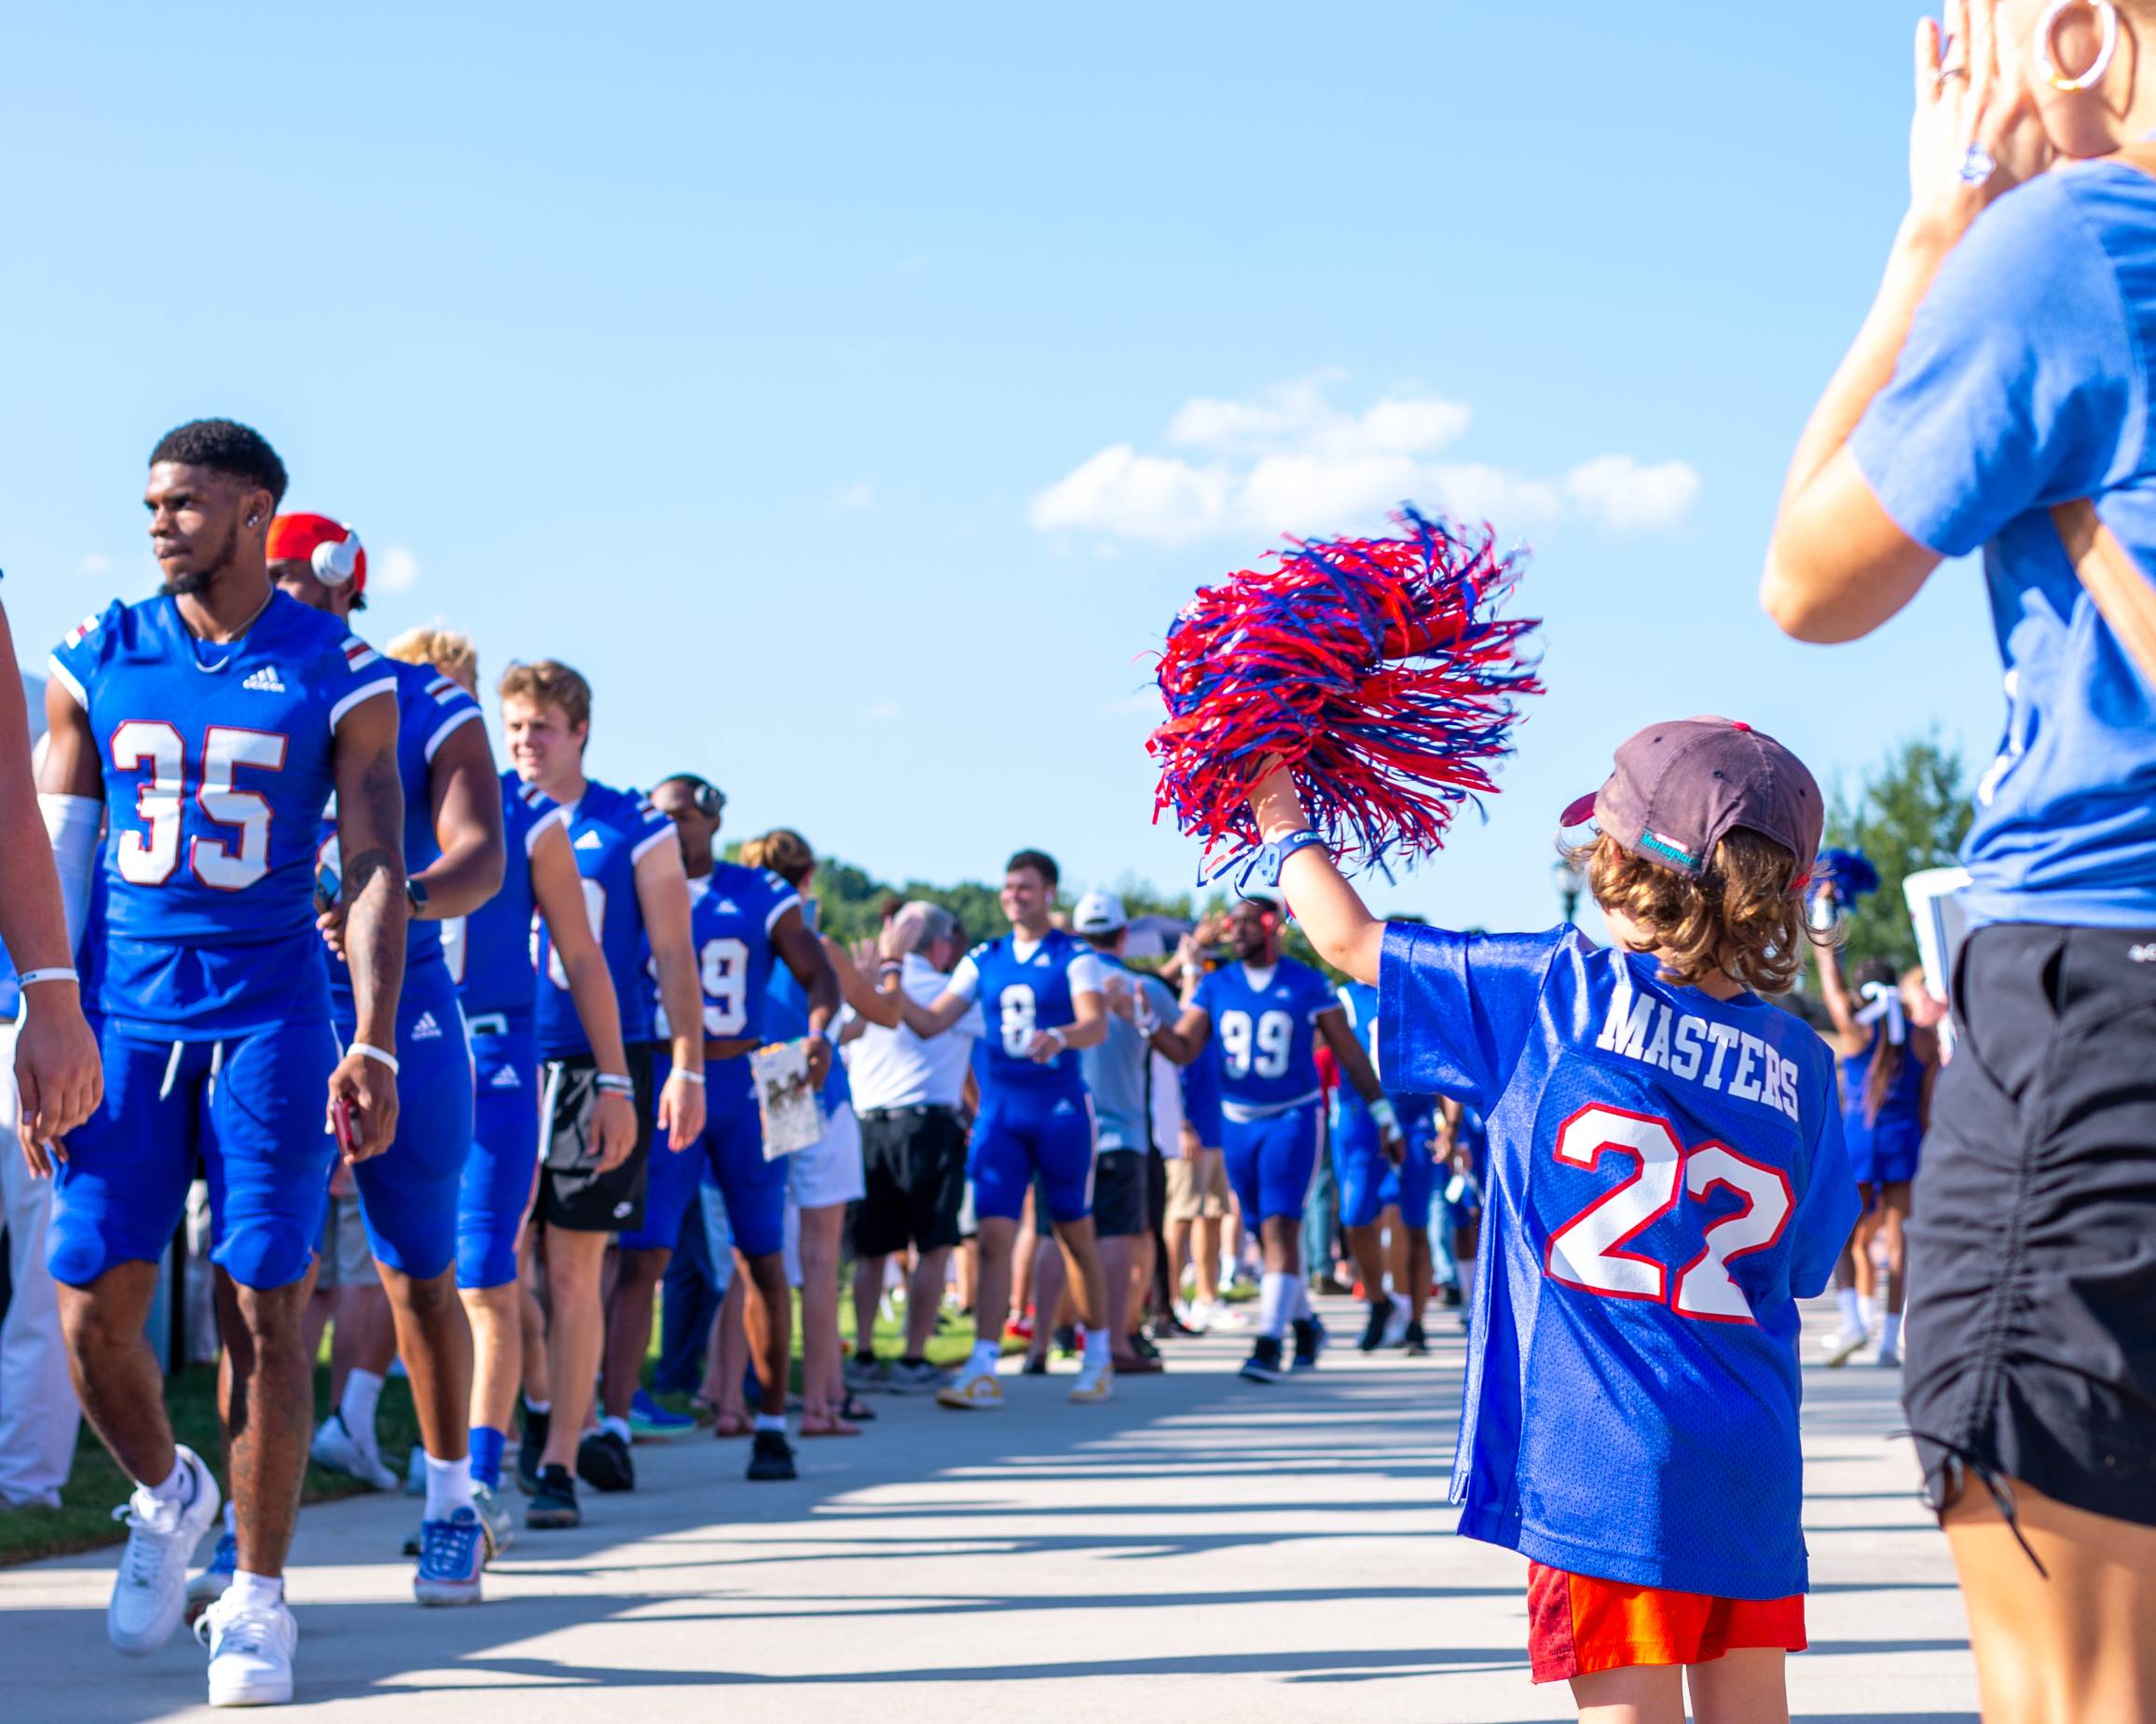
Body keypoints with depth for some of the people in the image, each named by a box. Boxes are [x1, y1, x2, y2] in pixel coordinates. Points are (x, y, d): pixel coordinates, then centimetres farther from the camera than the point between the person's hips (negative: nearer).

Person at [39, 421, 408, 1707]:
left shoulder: (339, 677, -1)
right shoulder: (98, 665, 6)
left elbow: (376, 870, -3)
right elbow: (59, 862, 9)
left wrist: (373, 1045, -12)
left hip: (270, 1021, -2)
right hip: (127, 1017, 2)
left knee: (268, 1313, -2)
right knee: (94, 1311, -1)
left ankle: (258, 1597, 8)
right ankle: (166, 1497, 28)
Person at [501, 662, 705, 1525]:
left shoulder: (634, 829, 2)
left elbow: (673, 958, 3)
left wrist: (687, 1069, -3)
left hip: (602, 1066, -2)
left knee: (574, 1269, -2)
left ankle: (560, 1464, 3)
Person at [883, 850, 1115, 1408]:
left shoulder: (1074, 957, -2)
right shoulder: (983, 960, 11)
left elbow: (1096, 1023, -18)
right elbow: (930, 1022, 9)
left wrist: (1059, 1037, -39)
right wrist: (892, 980, -7)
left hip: (1059, 1110, -3)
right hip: (998, 1112, 3)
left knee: (1075, 1234, 7)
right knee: (994, 1235, -7)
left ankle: (1098, 1356, 22)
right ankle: (983, 1370, -11)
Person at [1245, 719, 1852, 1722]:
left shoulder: (1556, 990, -3)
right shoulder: (1799, 1065, 4)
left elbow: (1350, 939, 8)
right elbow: (1804, 1267, 11)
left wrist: (1283, 825, 25)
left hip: (1600, 1454, -3)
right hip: (1753, 1463, 3)